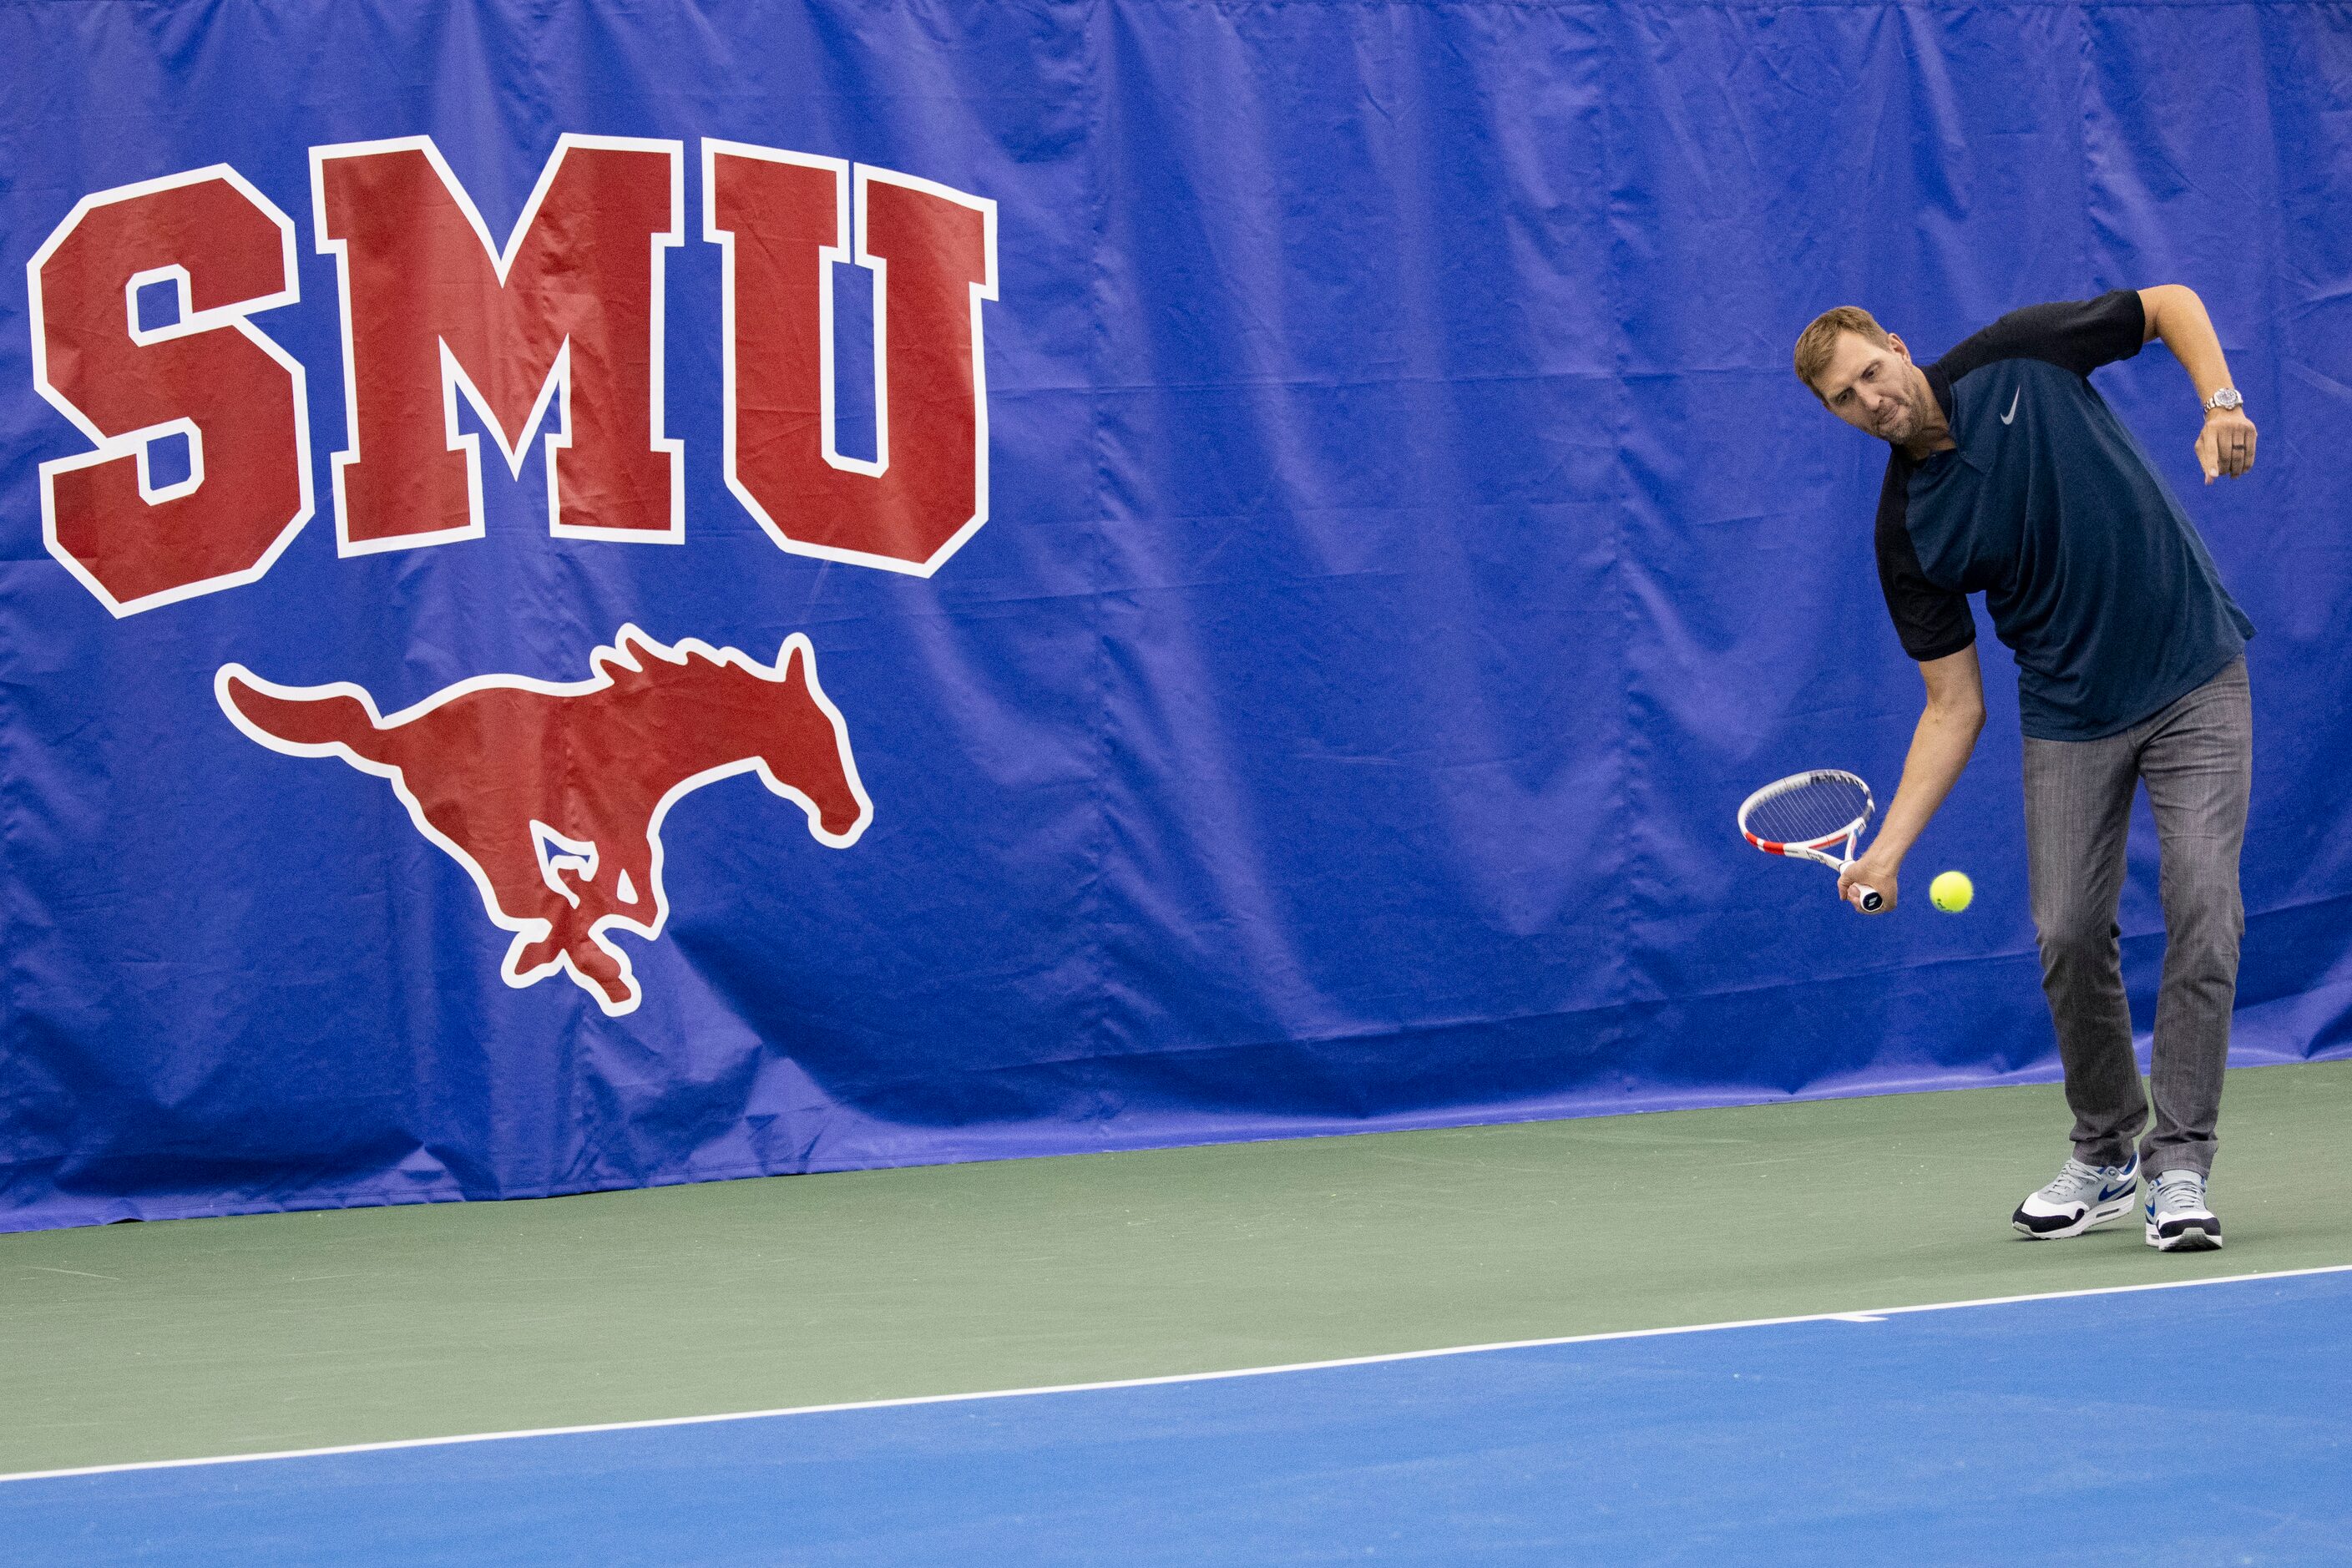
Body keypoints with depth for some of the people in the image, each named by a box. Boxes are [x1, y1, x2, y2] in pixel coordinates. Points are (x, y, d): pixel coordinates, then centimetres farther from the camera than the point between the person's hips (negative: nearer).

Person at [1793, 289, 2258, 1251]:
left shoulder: (2018, 360, -10)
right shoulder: (1908, 530, -8)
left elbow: (2171, 305, 3)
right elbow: (1955, 707, -5)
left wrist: (2220, 402, -16)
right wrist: (1889, 847, -15)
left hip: (2195, 675, -2)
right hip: (2072, 717, 2)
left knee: (2203, 910, -12)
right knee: (2070, 934, -4)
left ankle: (2178, 1165, -7)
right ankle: (2106, 1156, 18)